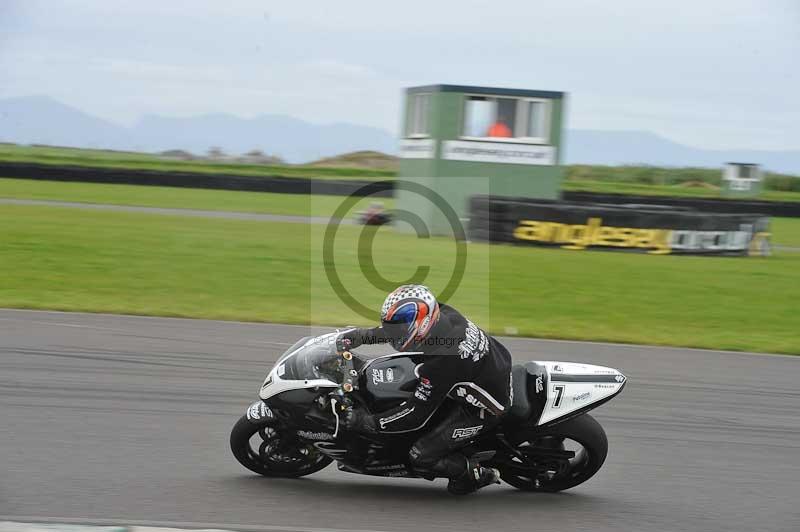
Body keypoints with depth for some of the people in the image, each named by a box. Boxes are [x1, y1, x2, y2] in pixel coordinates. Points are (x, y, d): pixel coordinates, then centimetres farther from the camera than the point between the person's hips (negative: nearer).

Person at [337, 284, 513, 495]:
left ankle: (480, 475, 9)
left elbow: (416, 415, -26)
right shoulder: (445, 314, -14)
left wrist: (367, 422, -18)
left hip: (482, 408, -9)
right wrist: (363, 335, 2)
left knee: (420, 458, -8)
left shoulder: (440, 363, -36)